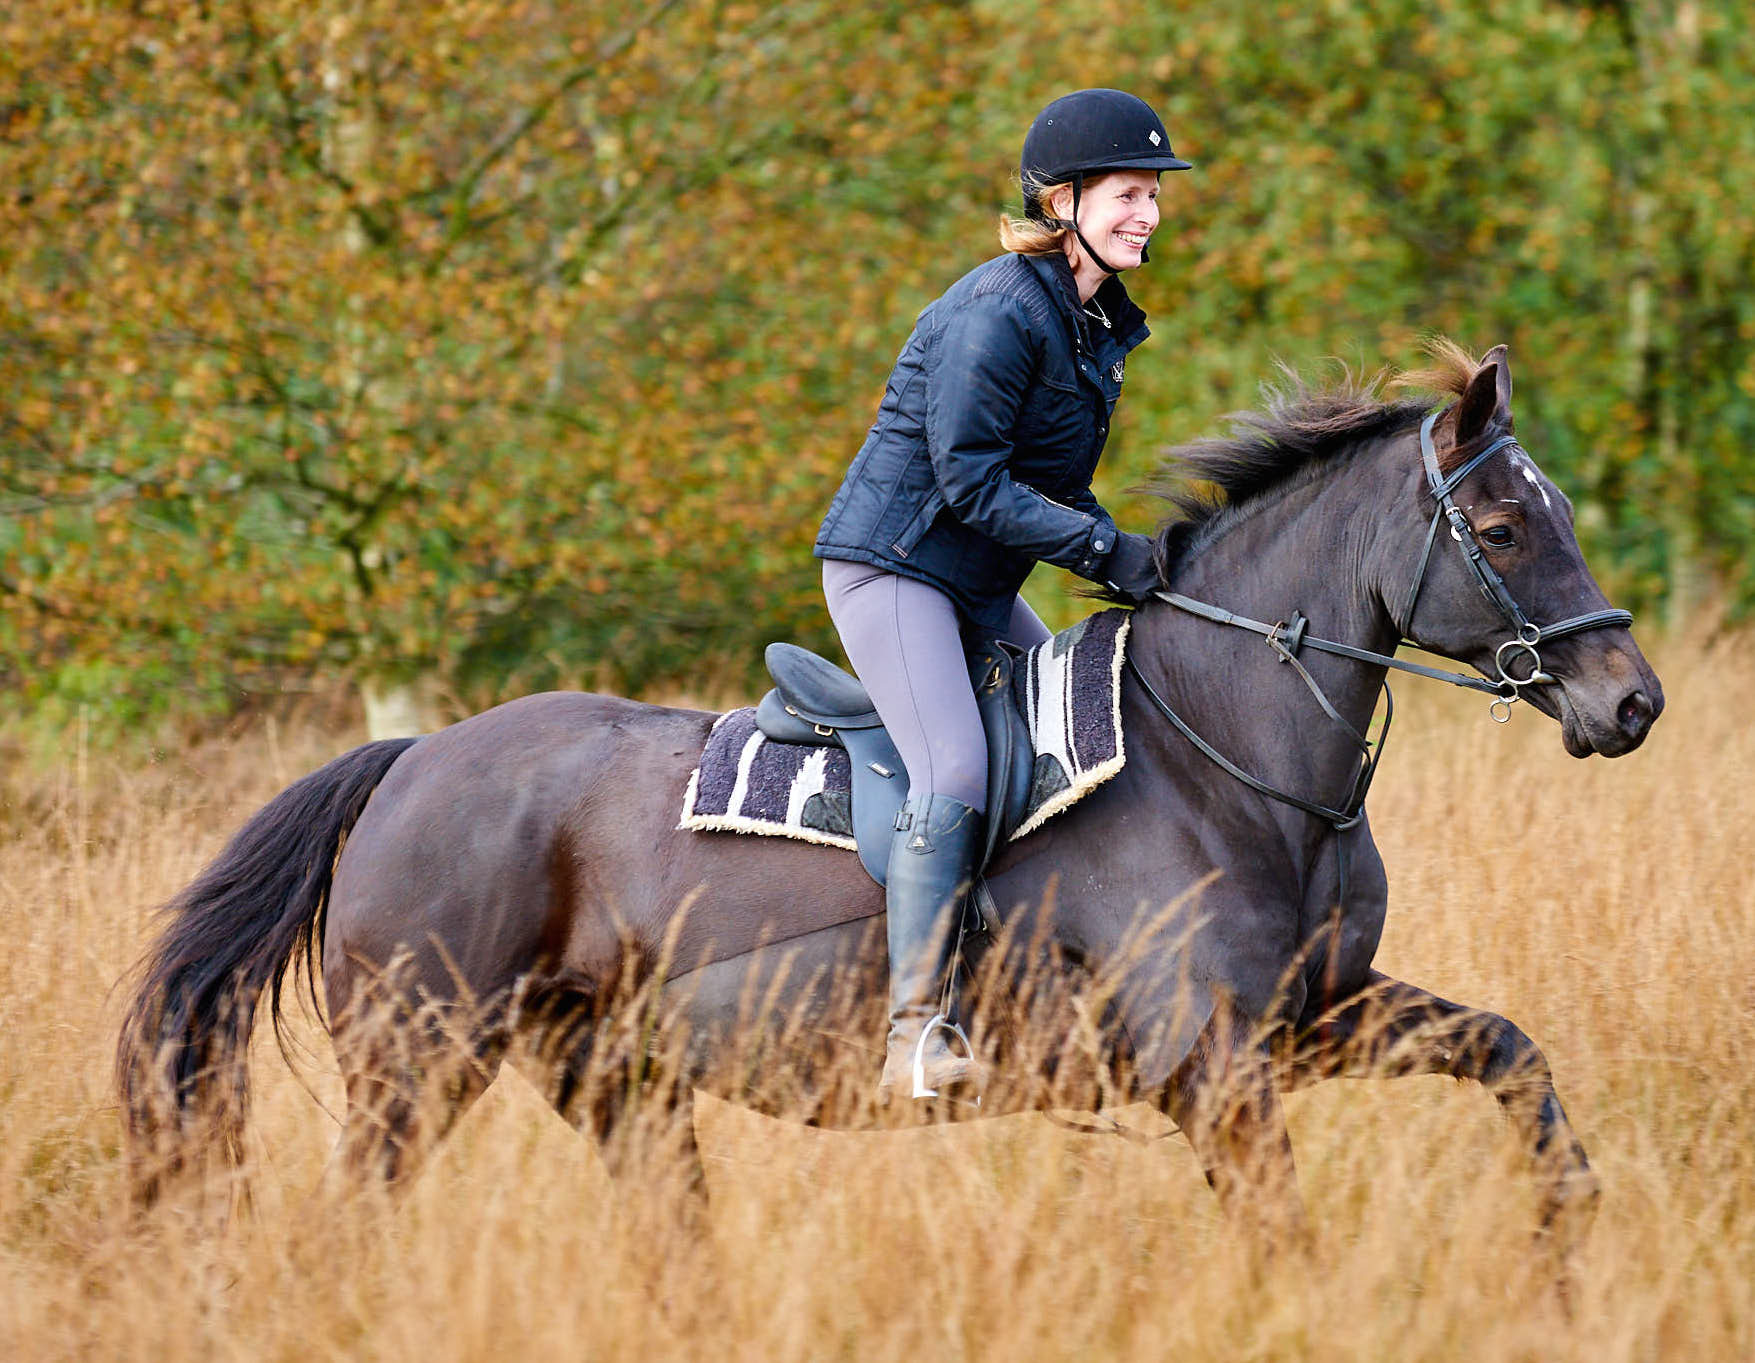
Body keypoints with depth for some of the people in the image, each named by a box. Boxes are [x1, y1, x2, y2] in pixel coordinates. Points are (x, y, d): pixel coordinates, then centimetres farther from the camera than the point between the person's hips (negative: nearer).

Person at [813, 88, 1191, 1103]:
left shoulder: (1099, 322, 9)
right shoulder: (999, 316, -21)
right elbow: (971, 481, -23)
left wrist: (1120, 549, 0)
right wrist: (1105, 551, -23)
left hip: (979, 587, 10)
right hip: (893, 562, -10)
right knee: (957, 773, -23)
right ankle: (913, 1036, -22)